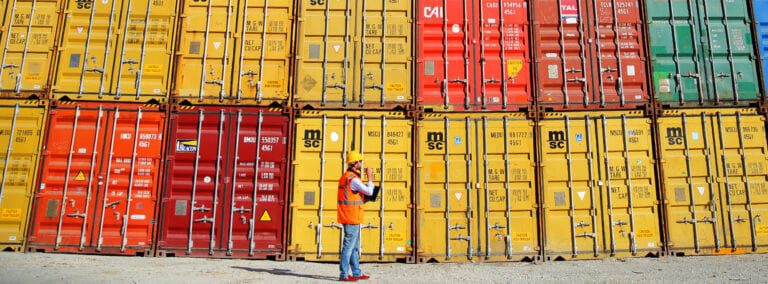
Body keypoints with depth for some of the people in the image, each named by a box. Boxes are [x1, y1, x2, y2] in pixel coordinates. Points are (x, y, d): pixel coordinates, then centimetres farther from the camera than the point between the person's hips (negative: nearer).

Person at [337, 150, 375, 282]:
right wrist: (370, 178, -7)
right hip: (352, 217, -10)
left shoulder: (345, 176, 15)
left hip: (348, 217, 10)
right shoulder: (353, 178, -17)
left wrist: (364, 199, 15)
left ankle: (357, 273, 22)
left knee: (355, 246, 15)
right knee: (349, 245, -4)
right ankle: (344, 274, 2)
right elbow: (369, 191, -21)